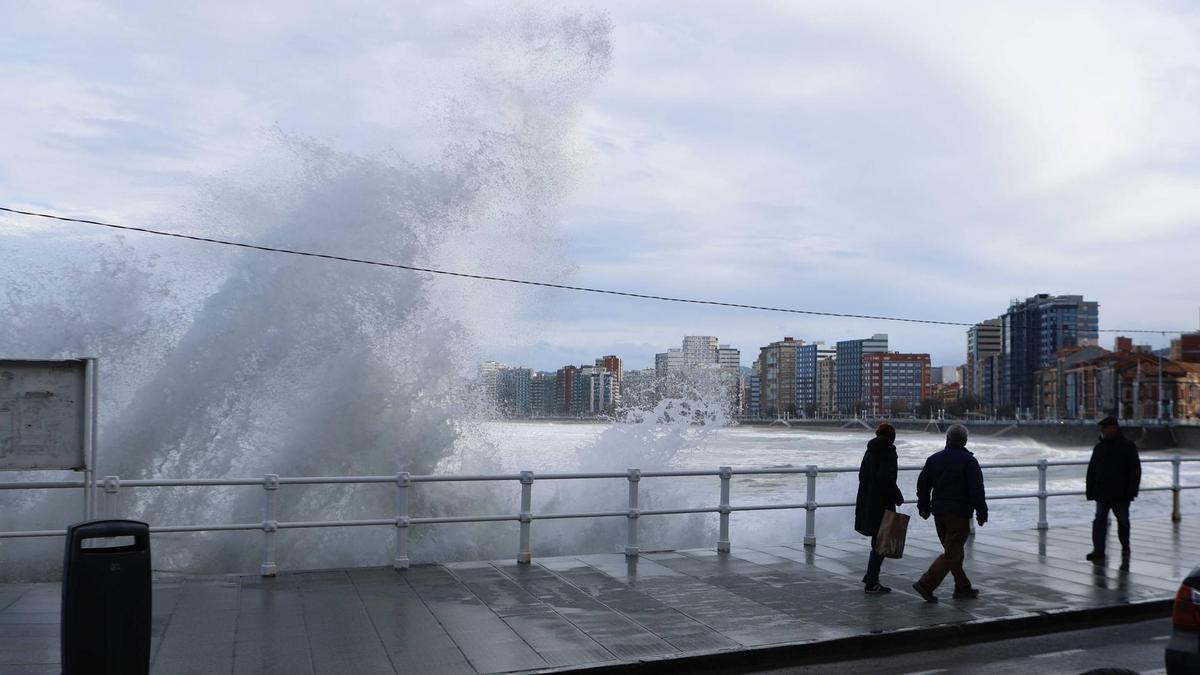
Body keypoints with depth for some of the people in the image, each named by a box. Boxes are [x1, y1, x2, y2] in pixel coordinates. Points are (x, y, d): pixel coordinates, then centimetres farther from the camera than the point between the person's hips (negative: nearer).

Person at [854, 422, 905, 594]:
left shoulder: (870, 451, 12)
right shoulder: (888, 451, -13)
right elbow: (887, 479, -22)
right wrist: (898, 497, -9)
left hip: (866, 502, 8)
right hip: (881, 504, -8)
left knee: (878, 542, 18)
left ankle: (870, 578, 22)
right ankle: (871, 582, 2)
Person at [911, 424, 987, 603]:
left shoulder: (933, 459, 8)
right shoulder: (969, 461, -10)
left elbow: (922, 484, 13)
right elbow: (977, 490, -12)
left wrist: (924, 508, 22)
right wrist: (982, 513, -5)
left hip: (939, 513, 7)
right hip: (959, 514, -7)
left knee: (953, 550, 18)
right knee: (952, 553, -4)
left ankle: (963, 587, 25)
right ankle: (926, 583, -13)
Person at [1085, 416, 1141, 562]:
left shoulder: (1127, 446, -3)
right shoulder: (1099, 447, 10)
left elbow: (1135, 470, -6)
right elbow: (1091, 471, 13)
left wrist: (1131, 491, -12)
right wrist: (1091, 492, 8)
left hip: (1121, 494, -4)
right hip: (1102, 493, 4)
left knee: (1123, 521, 10)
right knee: (1099, 520, -5)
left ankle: (1125, 548, 29)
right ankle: (1098, 551, -8)